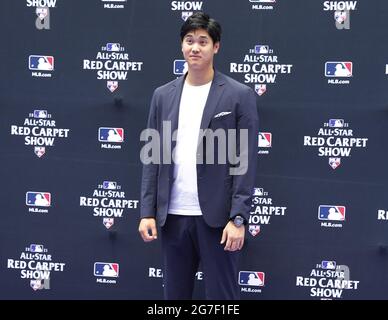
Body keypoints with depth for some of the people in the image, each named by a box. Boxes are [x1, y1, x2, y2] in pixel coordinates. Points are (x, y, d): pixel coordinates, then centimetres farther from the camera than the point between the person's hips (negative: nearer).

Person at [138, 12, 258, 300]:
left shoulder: (239, 95, -2)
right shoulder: (163, 95, 10)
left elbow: (246, 162, -6)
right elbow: (153, 158, 9)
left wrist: (238, 218, -12)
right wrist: (147, 212, 3)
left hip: (217, 217, -4)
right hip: (173, 216, 4)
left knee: (221, 295, 2)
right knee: (175, 293, 12)